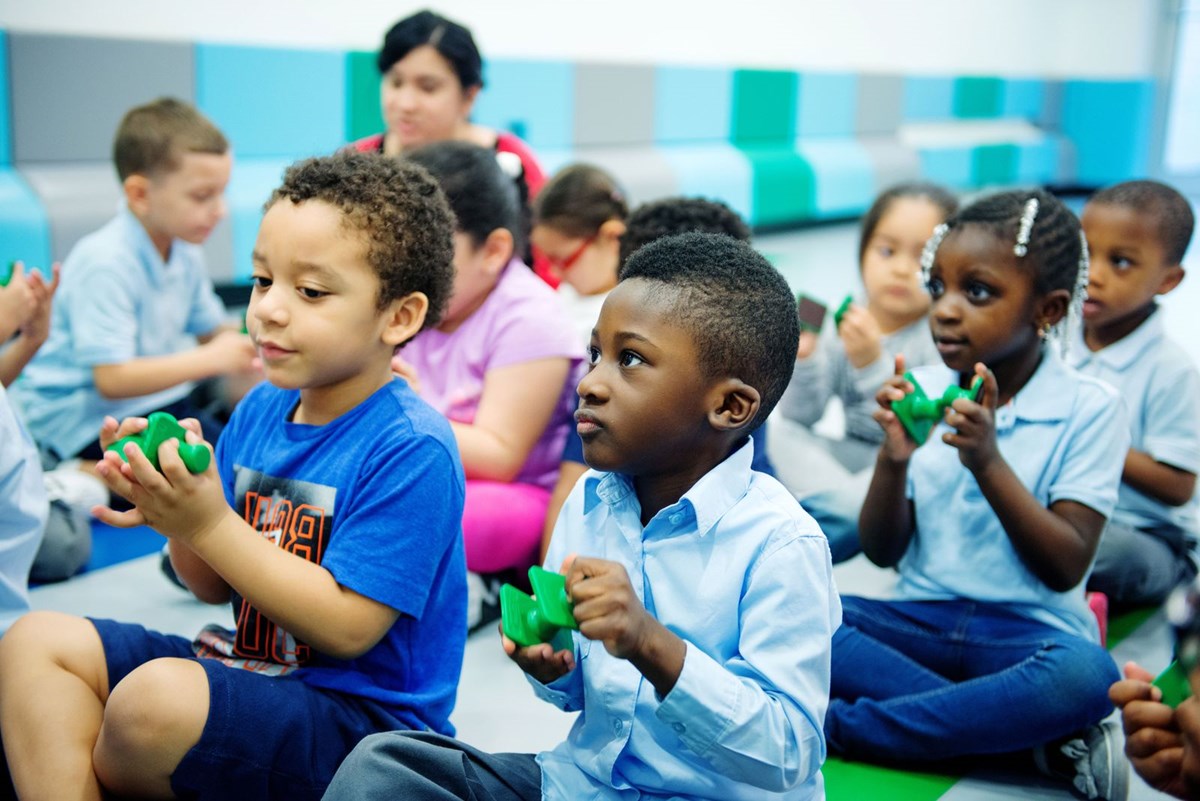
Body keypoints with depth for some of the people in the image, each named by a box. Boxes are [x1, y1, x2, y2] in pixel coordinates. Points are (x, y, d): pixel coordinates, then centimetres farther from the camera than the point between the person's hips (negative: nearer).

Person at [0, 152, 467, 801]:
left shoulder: (412, 449, -19)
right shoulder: (259, 411, 5)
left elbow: (347, 626, -22)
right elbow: (219, 587, 11)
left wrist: (209, 524, -24)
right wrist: (177, 520, -12)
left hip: (358, 719, -8)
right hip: (252, 668, 8)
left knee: (154, 699, -31)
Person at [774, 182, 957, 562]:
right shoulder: (845, 326, 1)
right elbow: (800, 416, -1)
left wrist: (874, 364, -33)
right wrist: (803, 359, -20)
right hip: (852, 457, 4)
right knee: (784, 434, -16)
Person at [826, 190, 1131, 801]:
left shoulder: (1089, 408, -4)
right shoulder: (920, 395, 4)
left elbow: (1066, 567, -9)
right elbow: (882, 553, 4)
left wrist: (988, 460, -19)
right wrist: (894, 458, -14)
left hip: (1028, 632, -3)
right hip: (922, 620, 3)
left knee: (1084, 676, -37)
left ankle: (838, 725, -23)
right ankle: (1030, 732, -20)